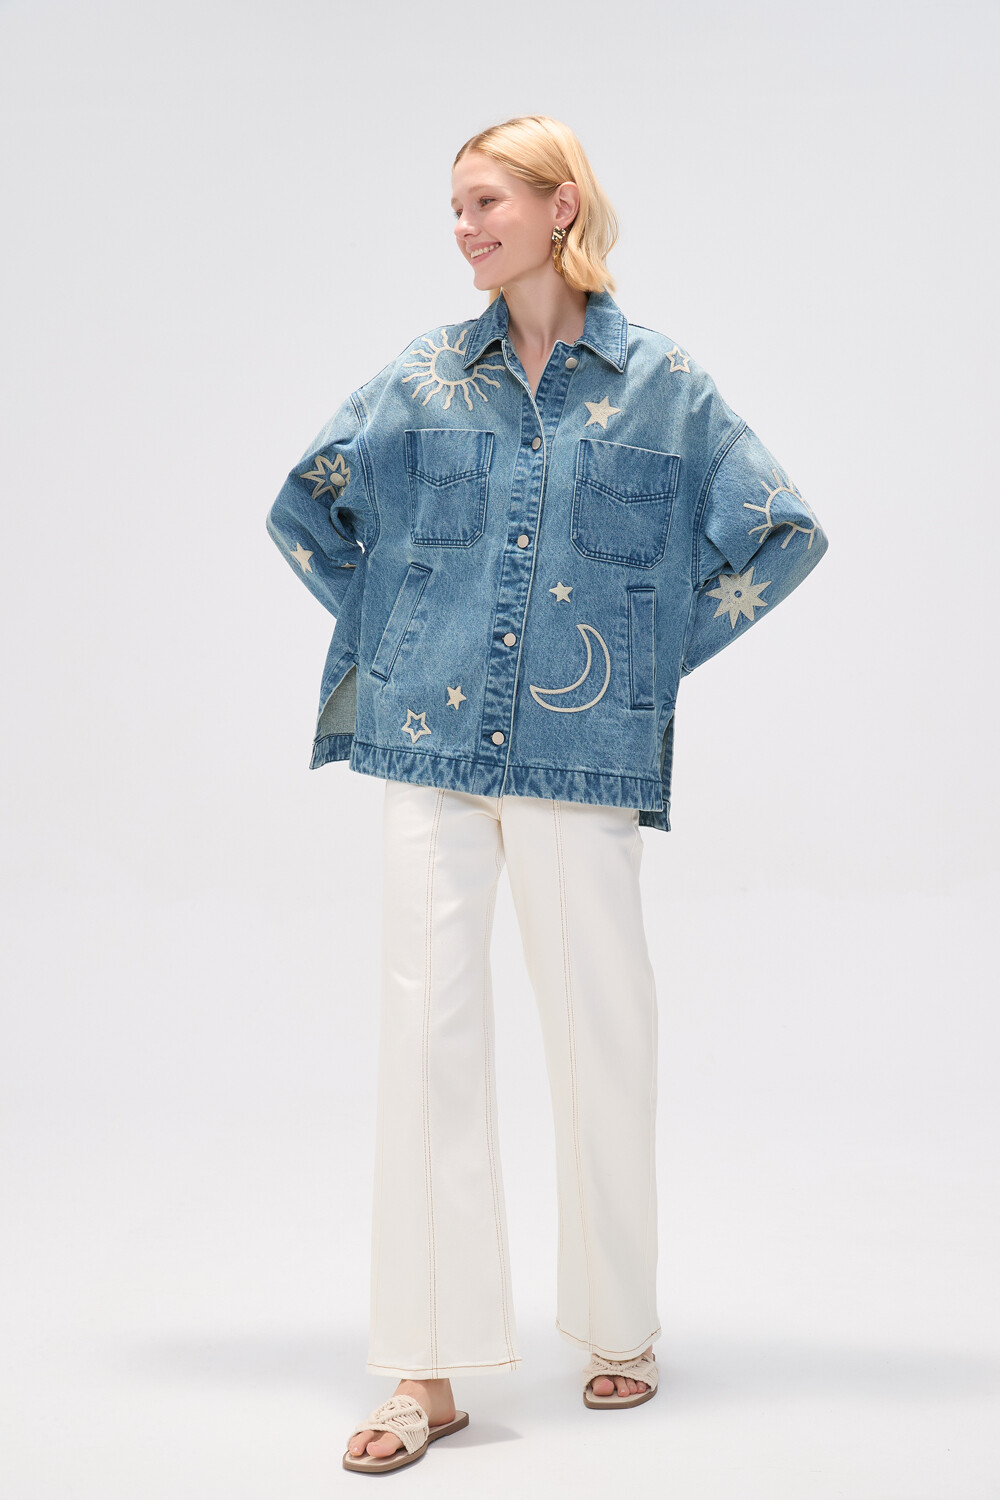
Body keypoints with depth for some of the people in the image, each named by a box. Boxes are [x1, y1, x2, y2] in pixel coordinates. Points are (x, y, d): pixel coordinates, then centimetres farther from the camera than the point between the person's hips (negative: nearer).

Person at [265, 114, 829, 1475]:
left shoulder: (662, 381, 3)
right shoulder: (426, 374, 8)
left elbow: (782, 535, 8)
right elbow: (304, 510, 17)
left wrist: (662, 655, 5)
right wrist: (393, 637, 10)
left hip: (585, 752, -1)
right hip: (432, 743, 2)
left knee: (602, 1033, 5)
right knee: (426, 1028, -2)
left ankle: (620, 1327, 25)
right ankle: (430, 1370, 6)